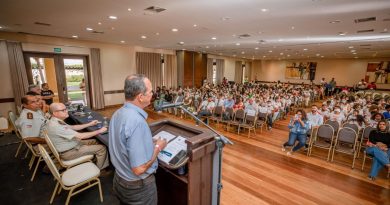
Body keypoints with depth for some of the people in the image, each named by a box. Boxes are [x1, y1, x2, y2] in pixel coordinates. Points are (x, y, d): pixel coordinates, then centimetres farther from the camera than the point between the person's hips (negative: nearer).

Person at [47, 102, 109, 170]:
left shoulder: (55, 121, 0)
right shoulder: (56, 126, -32)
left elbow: (72, 127, 13)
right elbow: (80, 136, -31)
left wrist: (90, 124, 11)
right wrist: (99, 131, -22)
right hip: (68, 152, -10)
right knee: (102, 148, -10)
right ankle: (99, 170, 14)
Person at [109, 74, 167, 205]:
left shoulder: (118, 113, -3)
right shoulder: (137, 121, -32)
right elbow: (139, 169, -30)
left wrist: (151, 144, 4)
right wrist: (157, 147, -16)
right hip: (138, 186, -8)